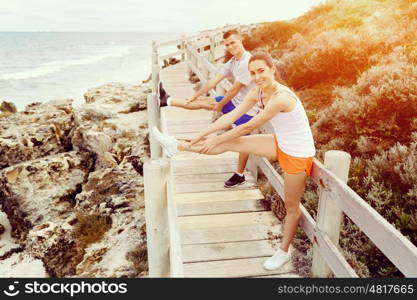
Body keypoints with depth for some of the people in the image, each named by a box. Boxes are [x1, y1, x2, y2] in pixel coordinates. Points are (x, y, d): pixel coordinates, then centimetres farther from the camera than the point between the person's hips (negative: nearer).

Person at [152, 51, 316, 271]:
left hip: (298, 154, -7)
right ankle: (177, 146, 6)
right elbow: (231, 116, -4)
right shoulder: (258, 92, -6)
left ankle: (283, 252, 31)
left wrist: (216, 140, -13)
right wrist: (201, 135, -6)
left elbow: (247, 127, -24)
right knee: (230, 143, -1)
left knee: (291, 205, 10)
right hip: (281, 144, 7)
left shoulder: (281, 98, -31)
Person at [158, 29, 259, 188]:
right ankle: (167, 100, 16)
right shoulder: (232, 62, 3)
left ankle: (240, 175, 21)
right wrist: (194, 96, 6)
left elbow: (235, 89, -21)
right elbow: (214, 80, 5)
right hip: (236, 101, 8)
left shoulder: (247, 62, -26)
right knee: (203, 101, 9)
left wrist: (220, 105, -8)